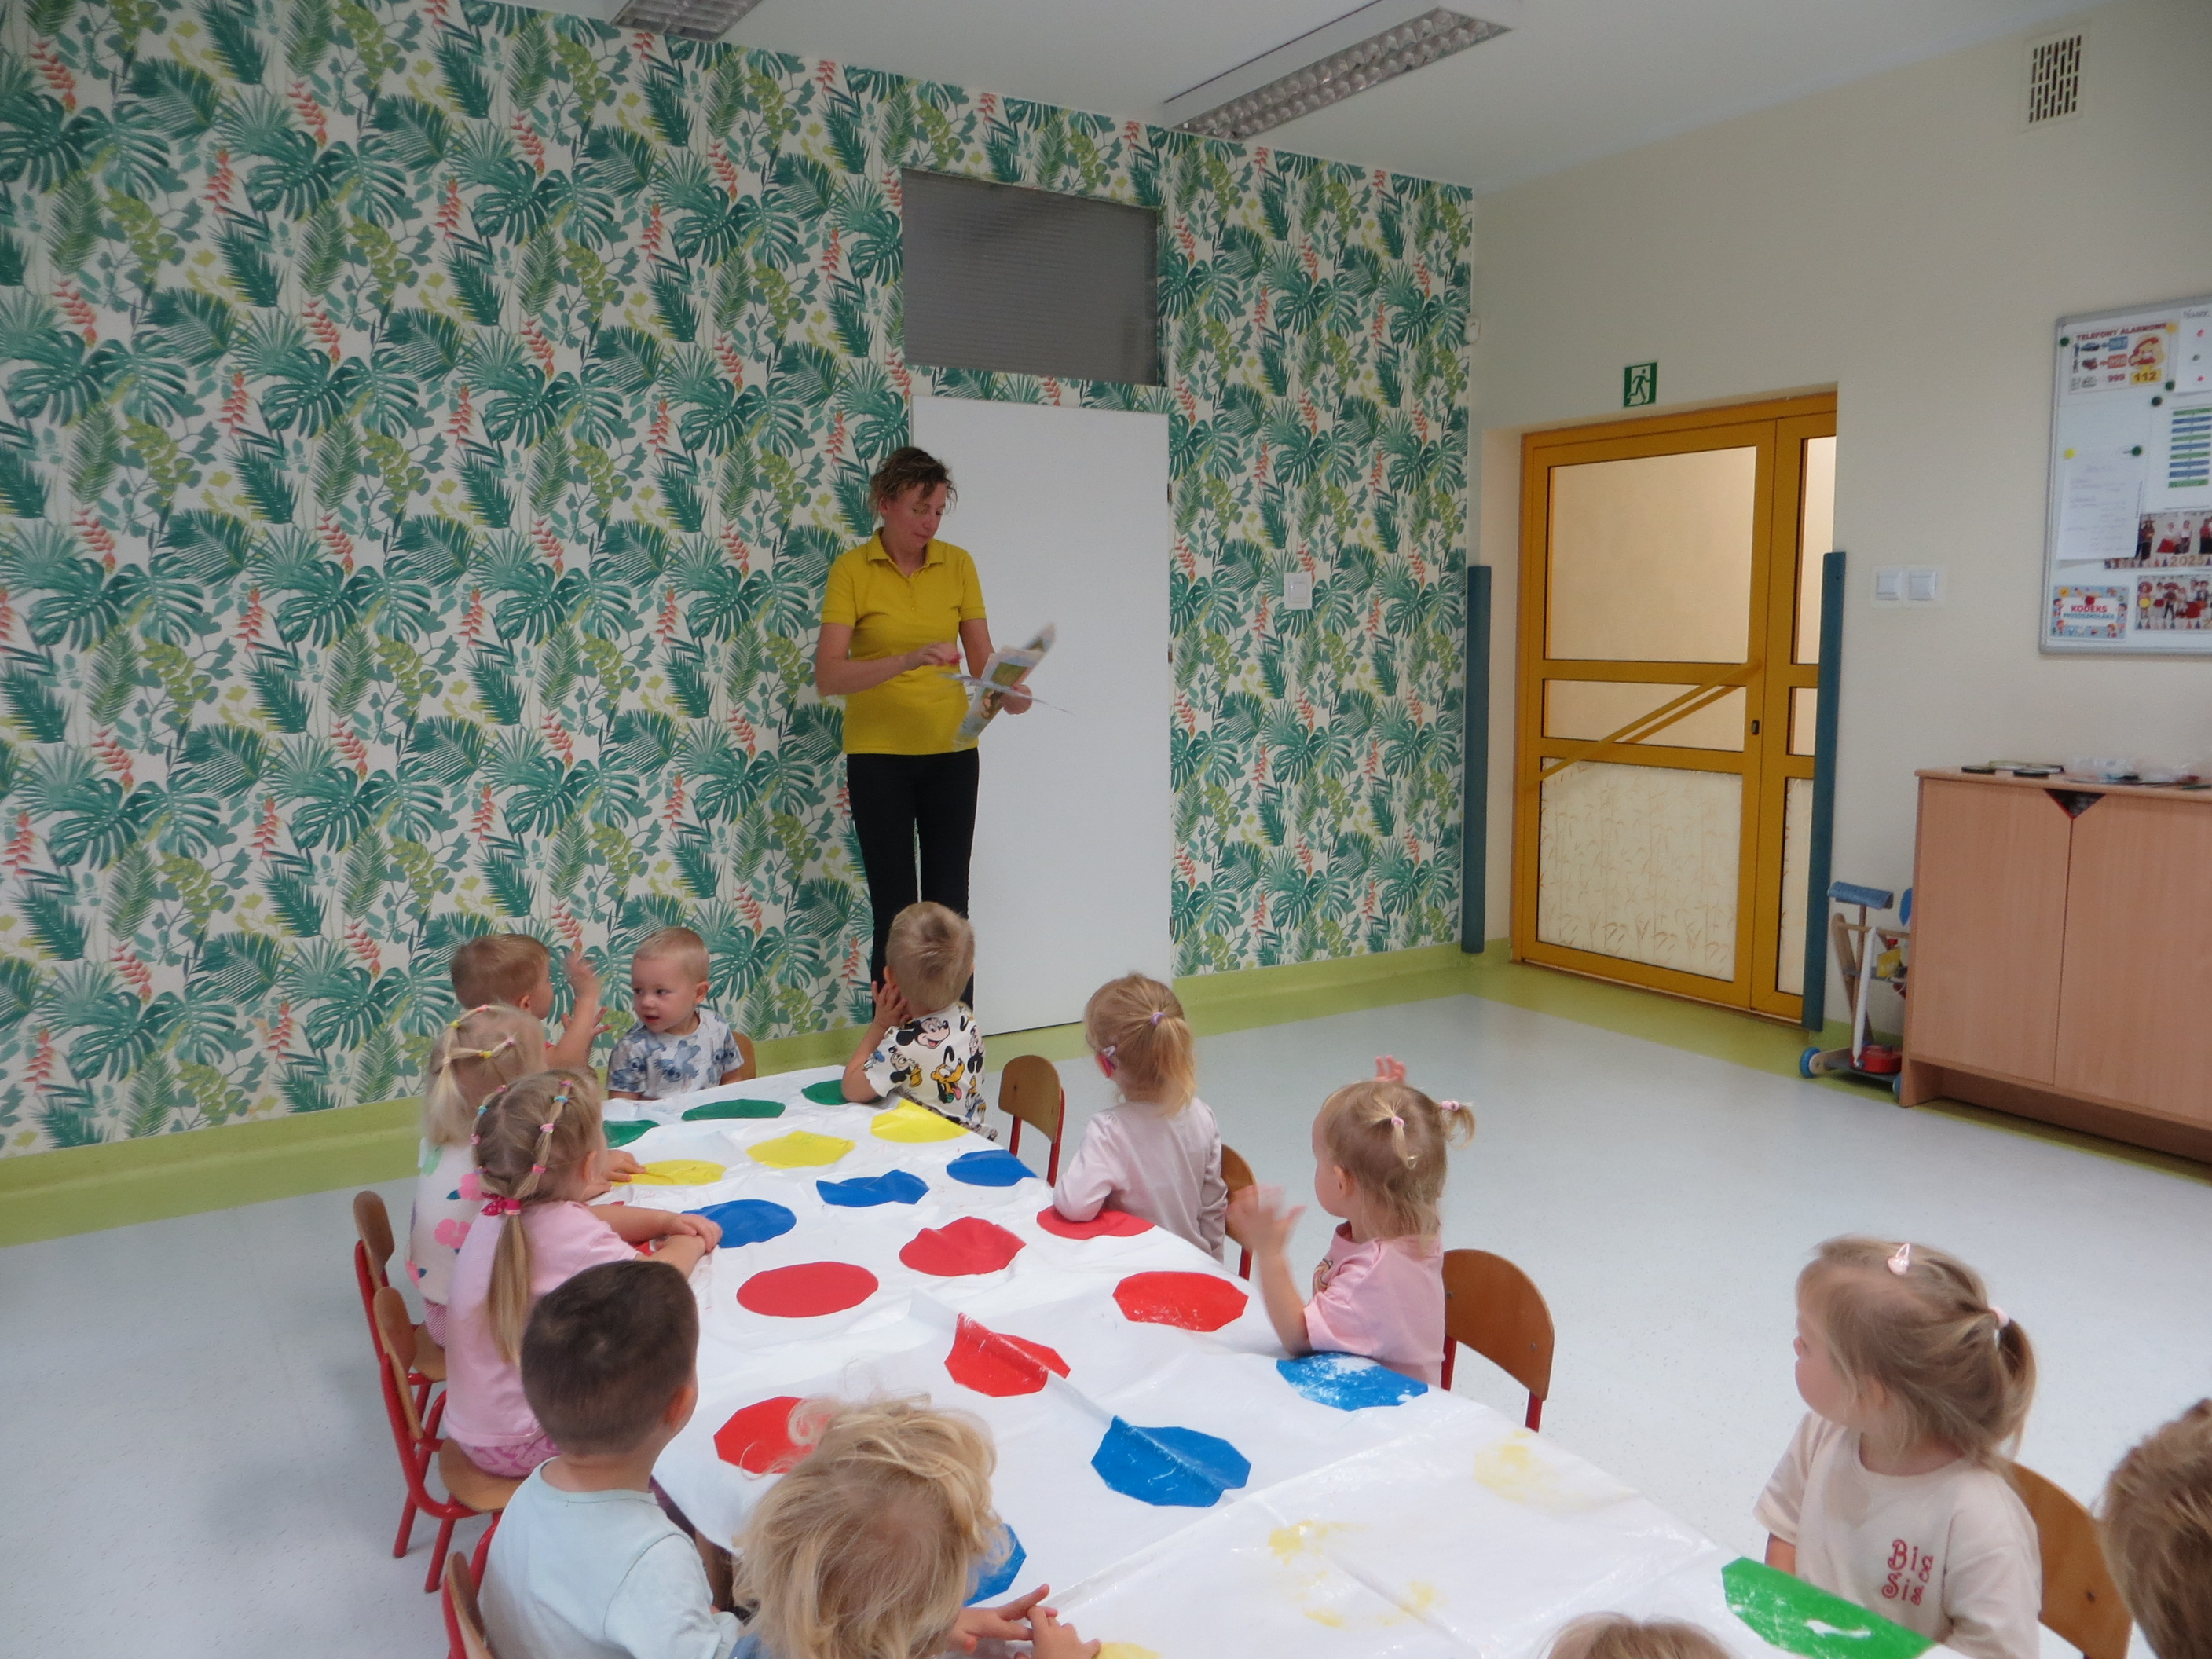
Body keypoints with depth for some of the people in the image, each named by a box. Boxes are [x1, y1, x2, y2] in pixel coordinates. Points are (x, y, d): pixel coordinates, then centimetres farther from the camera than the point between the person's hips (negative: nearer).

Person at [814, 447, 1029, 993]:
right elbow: (827, 676, -15)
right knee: (895, 909, 1)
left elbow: (982, 656, 2)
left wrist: (1005, 693, -20)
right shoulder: (852, 570, -6)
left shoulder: (958, 564, 4)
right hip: (878, 753, -3)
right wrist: (906, 661, -29)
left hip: (950, 750, 3)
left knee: (950, 904, 6)